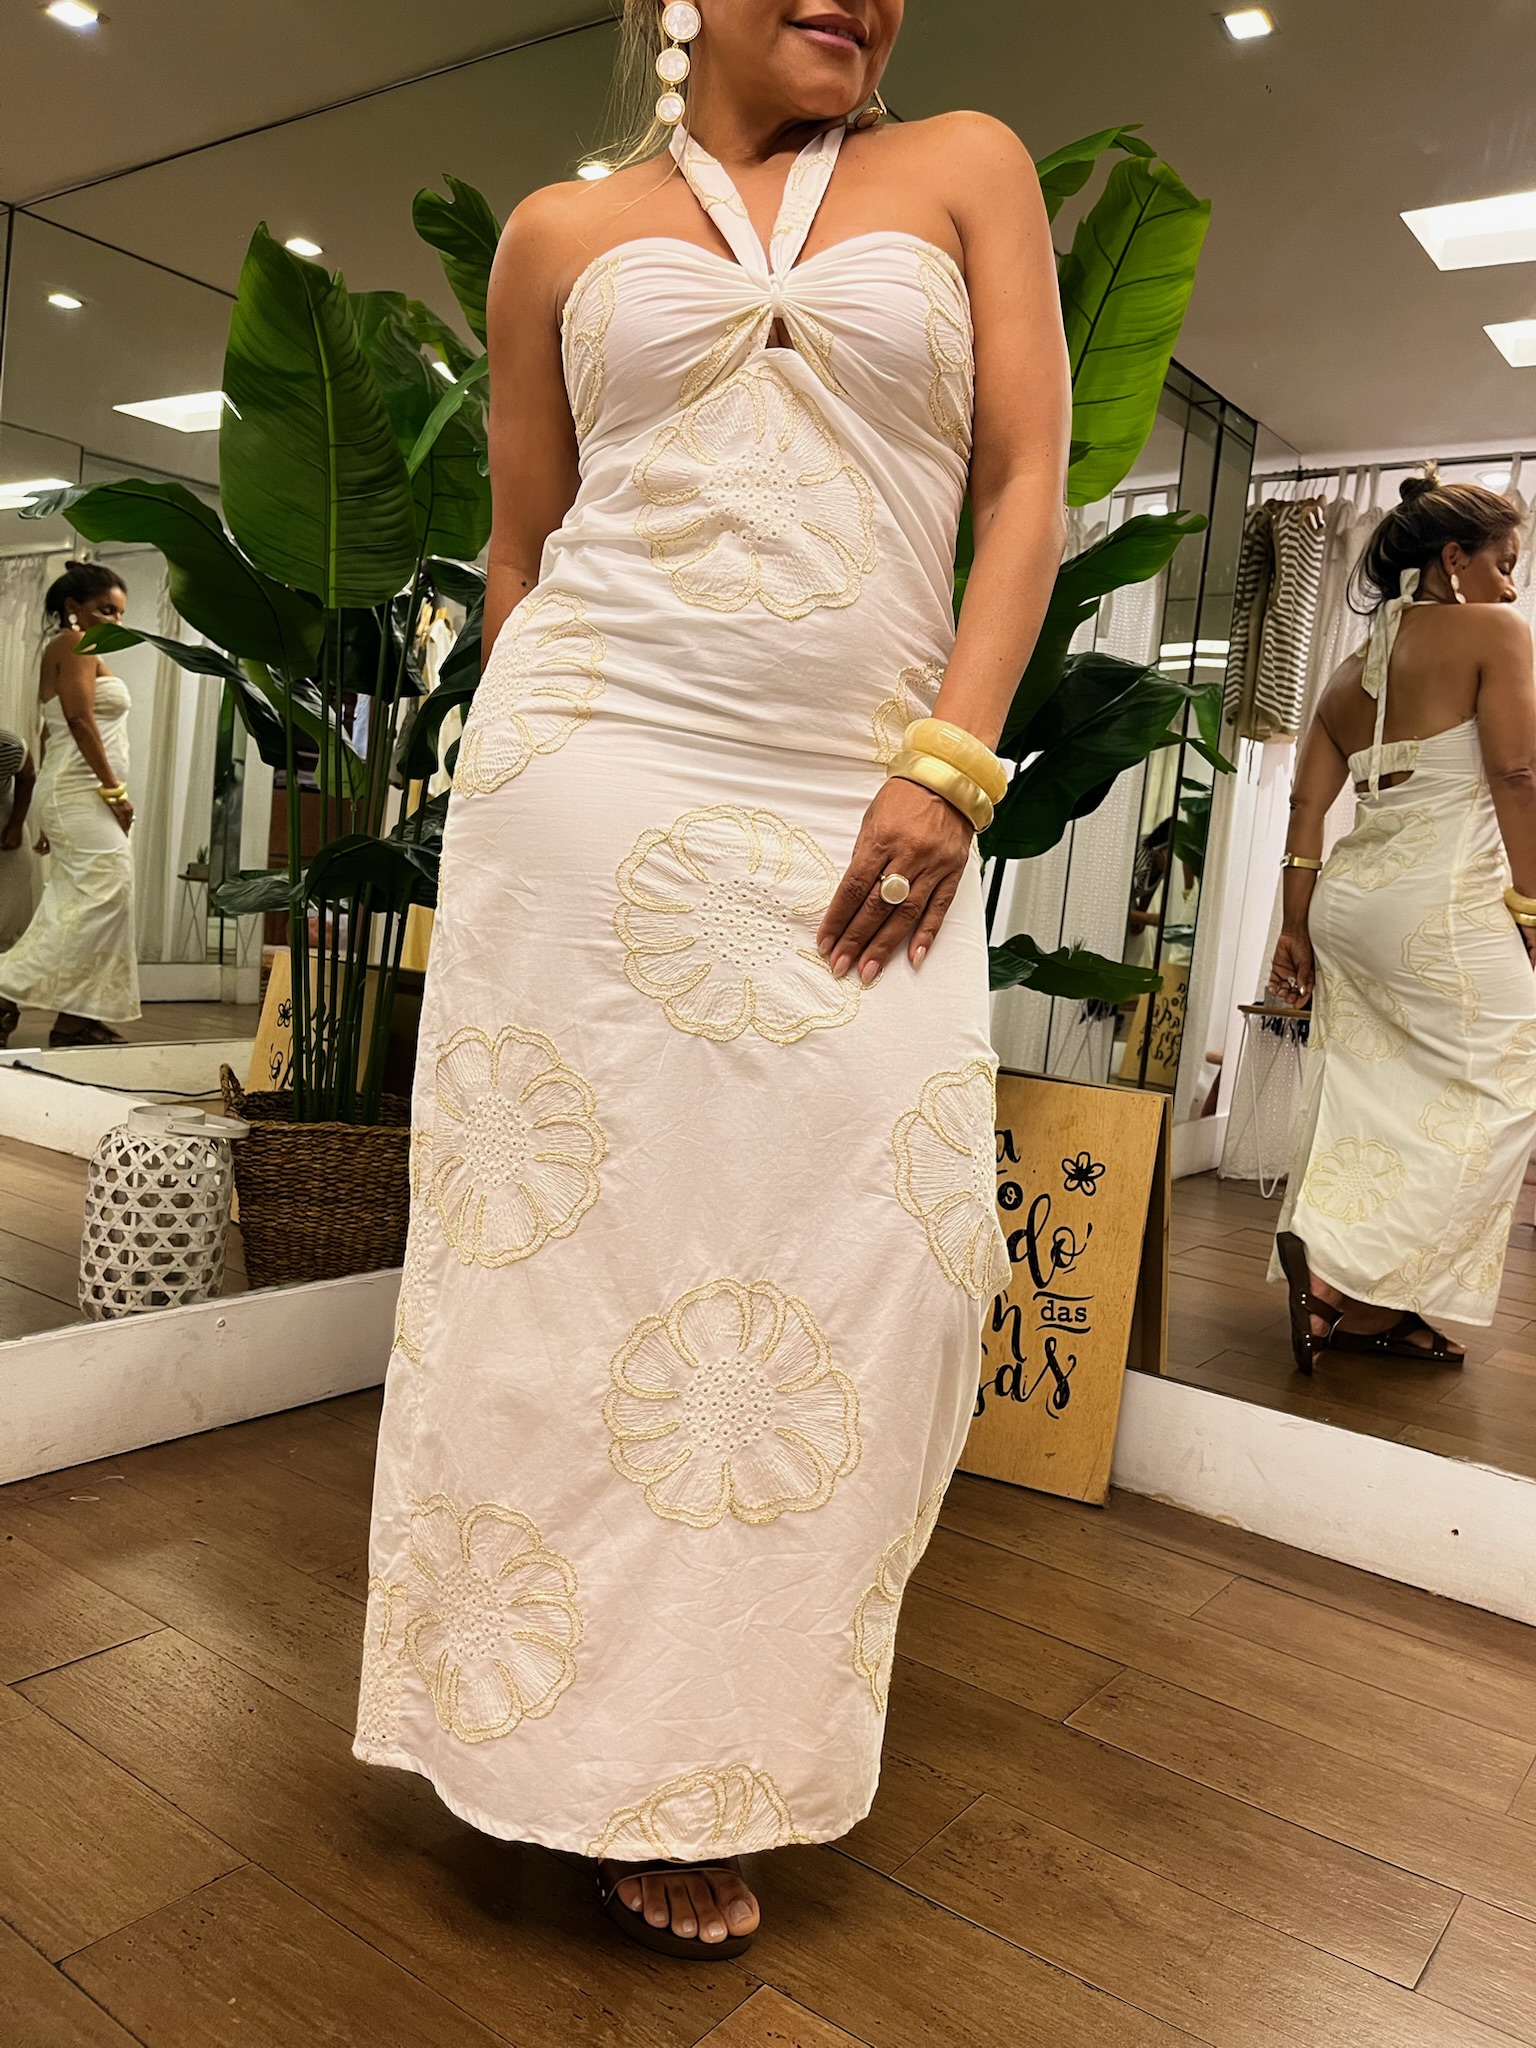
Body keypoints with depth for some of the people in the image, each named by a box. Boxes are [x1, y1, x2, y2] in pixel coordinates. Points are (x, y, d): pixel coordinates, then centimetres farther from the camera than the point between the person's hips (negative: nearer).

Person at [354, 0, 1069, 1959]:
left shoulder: (964, 167, 15)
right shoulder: (561, 234, 15)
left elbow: (1030, 484, 5)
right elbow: (520, 552, 15)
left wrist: (947, 764, -8)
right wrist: (510, 812, 11)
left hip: (866, 800, 1)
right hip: (597, 772, 0)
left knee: (882, 1242, -5)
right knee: (588, 1233, -1)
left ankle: (729, 1726, 18)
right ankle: (615, 1760, 19)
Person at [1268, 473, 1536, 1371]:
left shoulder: (1351, 671, 19)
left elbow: (1308, 807, 13)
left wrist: (1298, 929, 14)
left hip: (1347, 895, 8)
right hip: (1445, 901, -8)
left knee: (1375, 1097, 9)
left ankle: (1369, 1304, 11)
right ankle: (1344, 1263, -11)